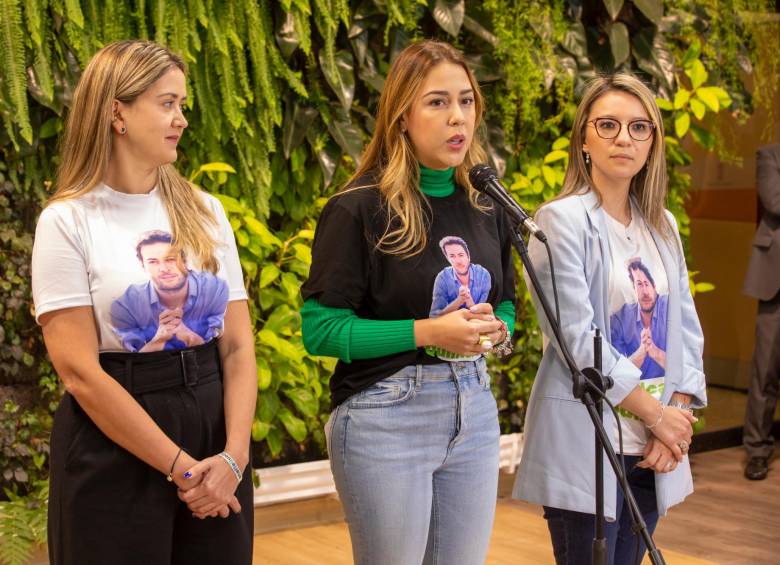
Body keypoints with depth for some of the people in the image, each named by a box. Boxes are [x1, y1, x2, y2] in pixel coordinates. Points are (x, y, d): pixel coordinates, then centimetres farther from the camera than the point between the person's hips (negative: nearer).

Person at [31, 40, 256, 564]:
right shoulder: (67, 221, -6)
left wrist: (234, 457, -11)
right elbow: (81, 372, -12)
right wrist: (180, 467, -14)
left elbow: (238, 345, 3)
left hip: (212, 427, 4)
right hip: (113, 452, -4)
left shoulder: (205, 212, 7)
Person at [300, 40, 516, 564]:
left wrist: (494, 329, -5)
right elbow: (321, 330, -13)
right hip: (385, 416, -5)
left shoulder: (487, 207, 7)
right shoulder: (360, 208, -10)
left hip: (475, 410, 6)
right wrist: (427, 332, -20)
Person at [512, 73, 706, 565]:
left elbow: (685, 327, 11)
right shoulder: (562, 220, -8)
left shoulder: (663, 226, 11)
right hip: (586, 444, -6)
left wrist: (679, 413, -4)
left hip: (653, 449, 6)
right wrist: (655, 413, -11)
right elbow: (576, 336, -15)